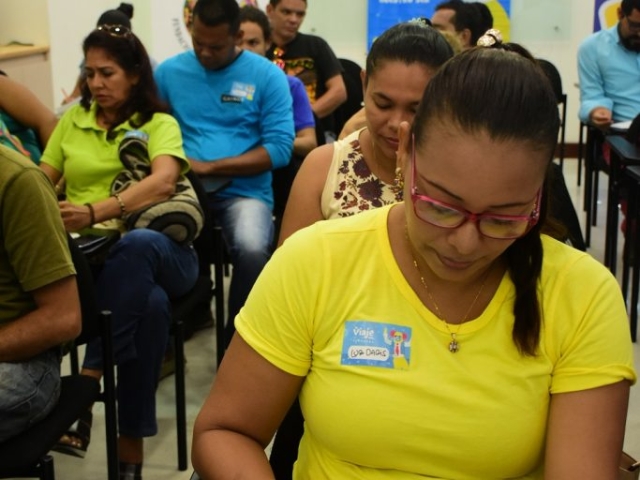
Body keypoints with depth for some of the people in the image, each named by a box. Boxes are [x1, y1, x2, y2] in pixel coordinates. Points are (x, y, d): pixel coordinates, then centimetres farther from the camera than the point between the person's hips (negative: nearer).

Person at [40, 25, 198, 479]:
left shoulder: (159, 124, 5)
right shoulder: (73, 120, 18)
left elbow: (163, 181, -16)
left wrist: (96, 211, -33)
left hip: (156, 248, -1)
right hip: (87, 248, 1)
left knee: (135, 244, -41)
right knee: (149, 303, -35)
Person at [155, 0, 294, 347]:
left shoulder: (267, 76, 1)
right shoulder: (169, 71, 11)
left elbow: (280, 149, -5)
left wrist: (209, 167, -11)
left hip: (243, 192, -2)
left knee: (252, 249, -33)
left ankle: (236, 337, -4)